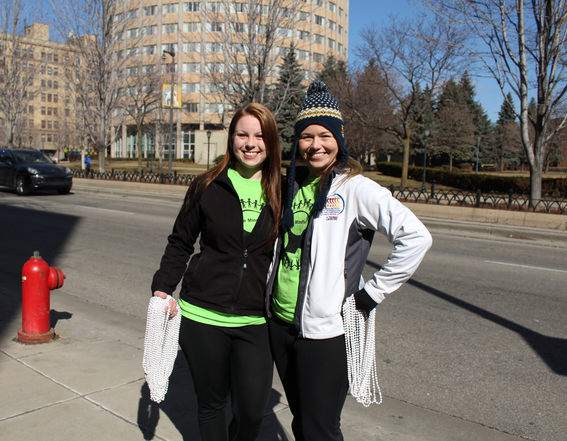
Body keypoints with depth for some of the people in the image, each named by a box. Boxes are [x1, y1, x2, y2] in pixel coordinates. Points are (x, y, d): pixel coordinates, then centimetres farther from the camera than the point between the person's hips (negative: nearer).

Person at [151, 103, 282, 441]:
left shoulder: (283, 192, 2)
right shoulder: (208, 187, 0)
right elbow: (180, 243, 7)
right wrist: (163, 287, -4)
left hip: (255, 323, 0)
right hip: (203, 316, 0)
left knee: (253, 411, -2)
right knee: (211, 404, 13)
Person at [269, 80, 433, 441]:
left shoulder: (356, 188, -11)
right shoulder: (292, 185, 9)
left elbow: (416, 237, -19)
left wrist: (373, 292, -15)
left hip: (325, 331, -6)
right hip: (281, 324, 6)